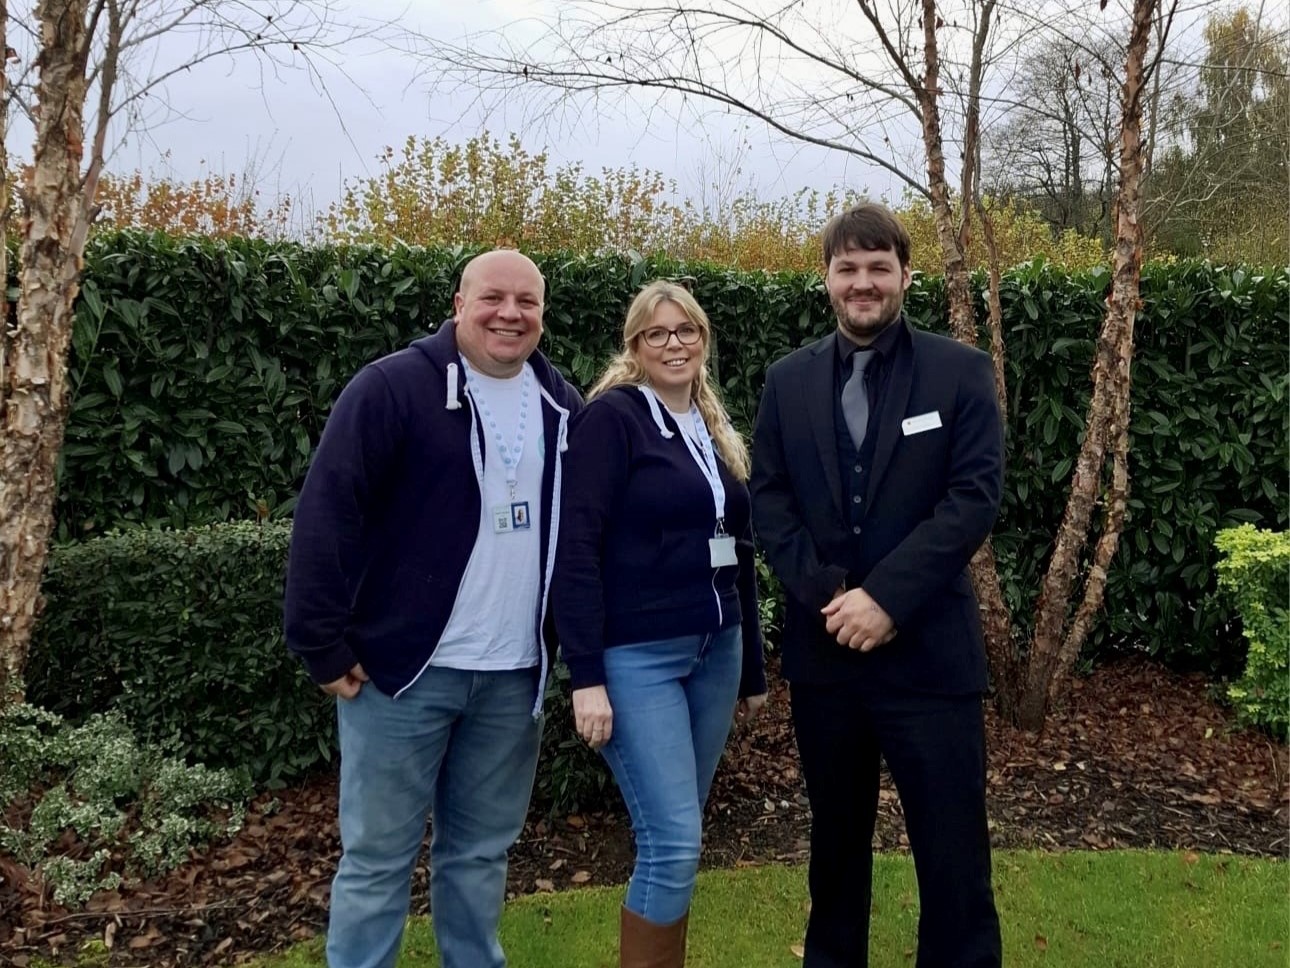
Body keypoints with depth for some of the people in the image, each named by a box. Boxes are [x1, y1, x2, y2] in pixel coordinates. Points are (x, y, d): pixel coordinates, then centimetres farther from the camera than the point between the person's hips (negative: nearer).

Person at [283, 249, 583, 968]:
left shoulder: (563, 406, 8)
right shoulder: (393, 388, -9)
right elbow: (327, 516, -11)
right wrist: (325, 646, -12)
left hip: (515, 676, 5)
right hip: (404, 667, -4)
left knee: (482, 851, 17)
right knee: (378, 856, 7)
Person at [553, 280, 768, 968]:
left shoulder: (714, 427, 13)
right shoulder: (612, 416, -8)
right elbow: (577, 548, -13)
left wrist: (753, 666, 18)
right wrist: (586, 676, -18)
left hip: (714, 651, 7)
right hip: (637, 656, -6)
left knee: (673, 838, 13)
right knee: (673, 843, -7)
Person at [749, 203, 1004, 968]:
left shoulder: (961, 372, -1)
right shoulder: (789, 381, 8)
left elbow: (976, 497, -9)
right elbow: (768, 499, 3)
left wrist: (885, 596, -17)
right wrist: (825, 594, -12)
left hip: (929, 649, -3)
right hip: (823, 647, 3)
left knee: (952, 847, 4)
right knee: (836, 836, 18)